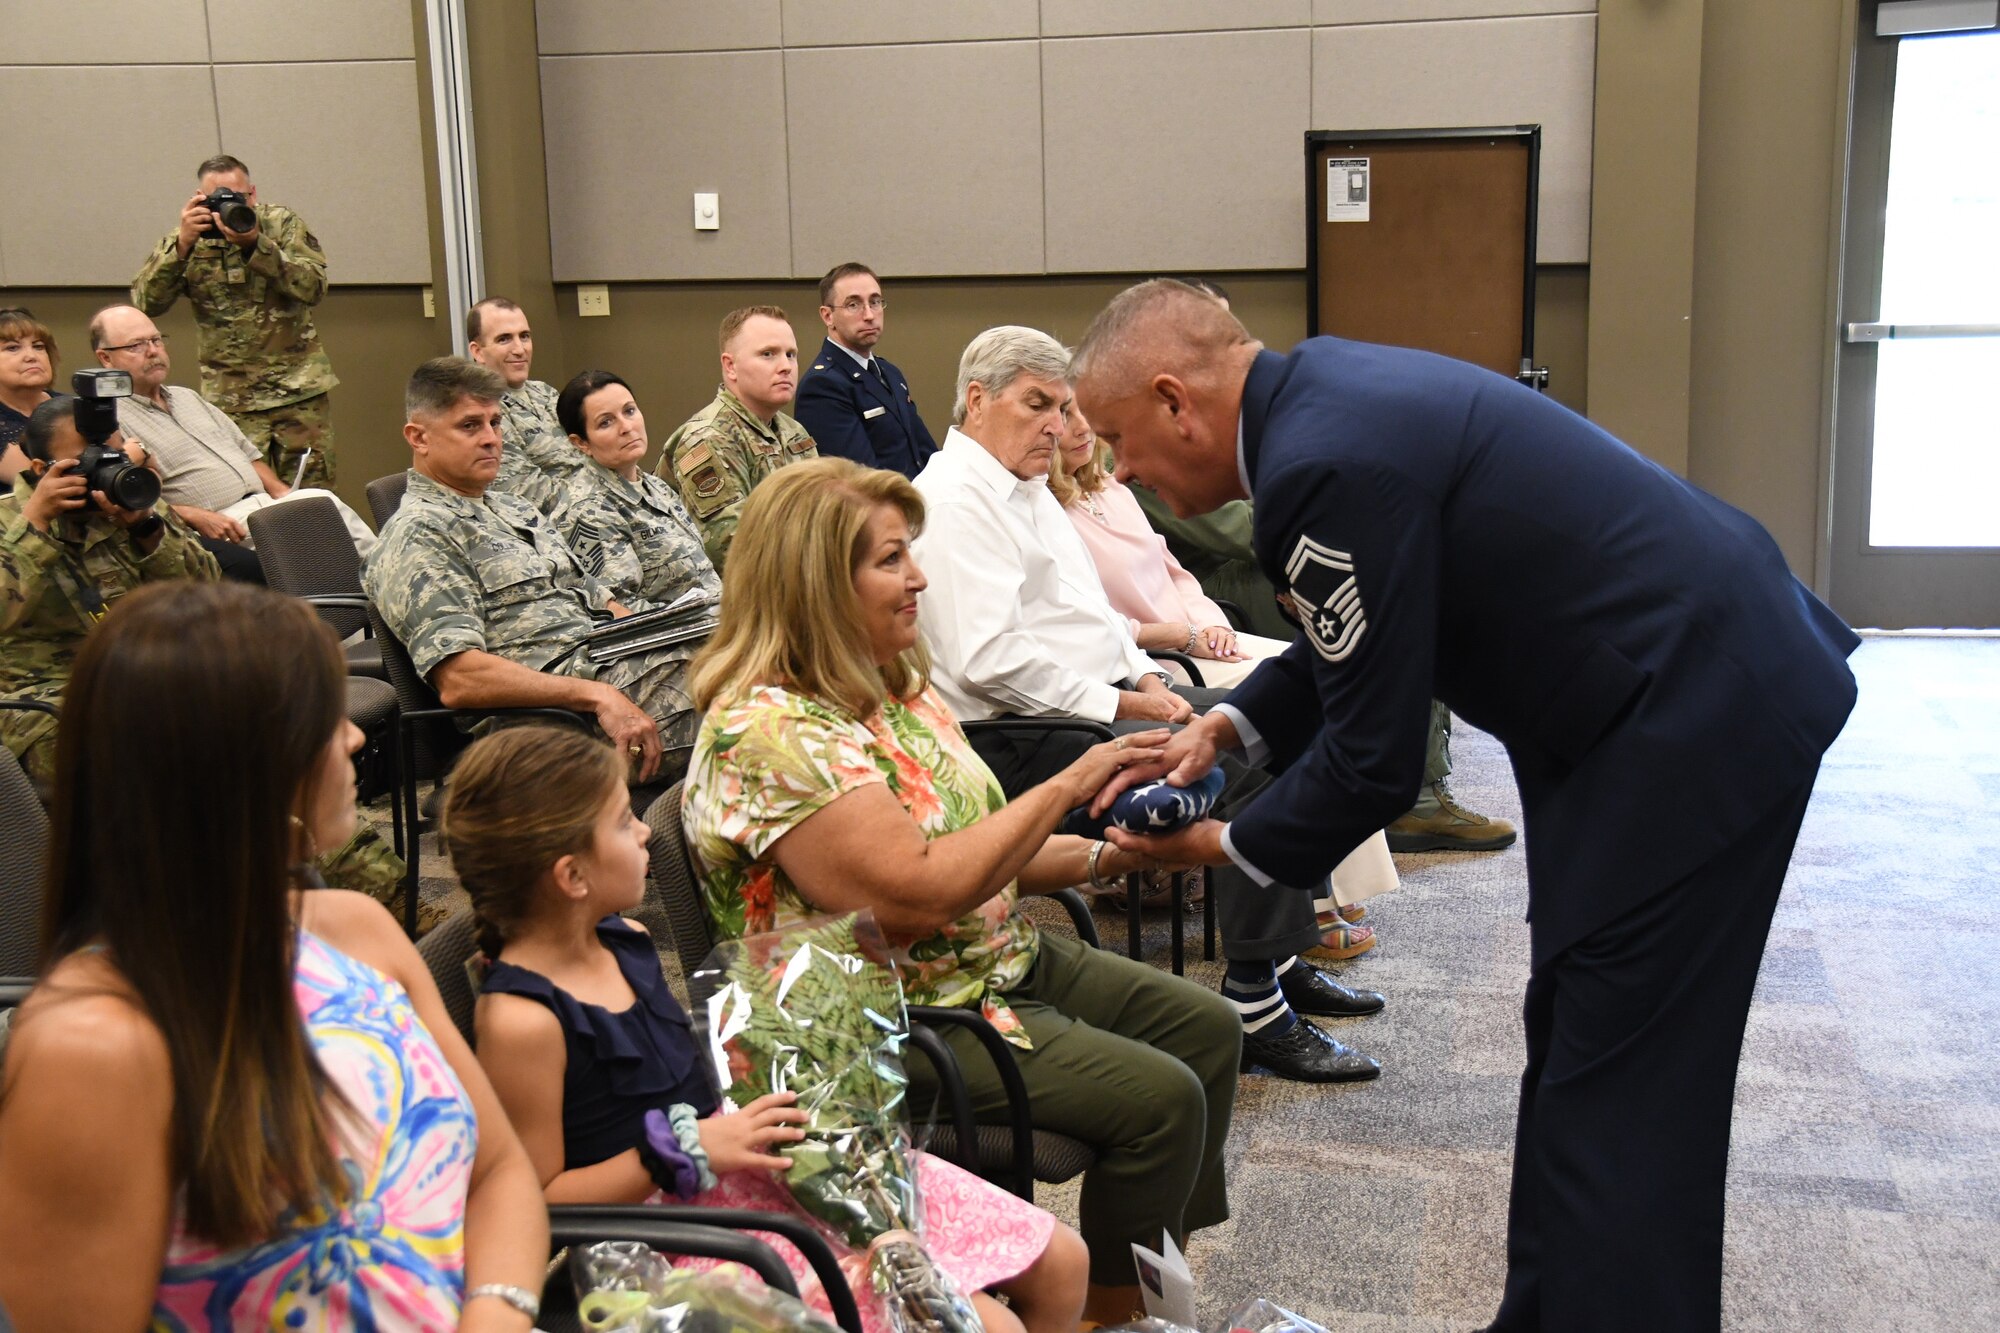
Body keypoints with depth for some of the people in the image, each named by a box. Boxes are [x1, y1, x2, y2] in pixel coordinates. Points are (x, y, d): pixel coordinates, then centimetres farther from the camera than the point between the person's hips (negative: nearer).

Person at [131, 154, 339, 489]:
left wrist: (256, 244, -23)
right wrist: (182, 245, -18)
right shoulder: (187, 239, 6)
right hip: (229, 399, 1)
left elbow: (313, 287, -13)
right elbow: (146, 302, -6)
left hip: (299, 388, -1)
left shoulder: (282, 223, 2)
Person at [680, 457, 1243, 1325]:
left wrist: (1101, 857, -2)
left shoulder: (890, 685, 6)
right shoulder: (765, 733, -25)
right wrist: (1065, 787, -24)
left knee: (1206, 1026, 8)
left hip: (1000, 957, 10)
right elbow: (918, 890, -30)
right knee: (1160, 1096, -16)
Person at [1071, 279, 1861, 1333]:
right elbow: (1361, 638, 19)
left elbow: (1374, 761, -18)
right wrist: (1232, 723, 9)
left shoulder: (1325, 465, -24)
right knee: (1573, 1043, 19)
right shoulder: (1320, 387, 6)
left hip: (1694, 722, -10)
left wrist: (1225, 847, -3)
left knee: (1615, 1096, -3)